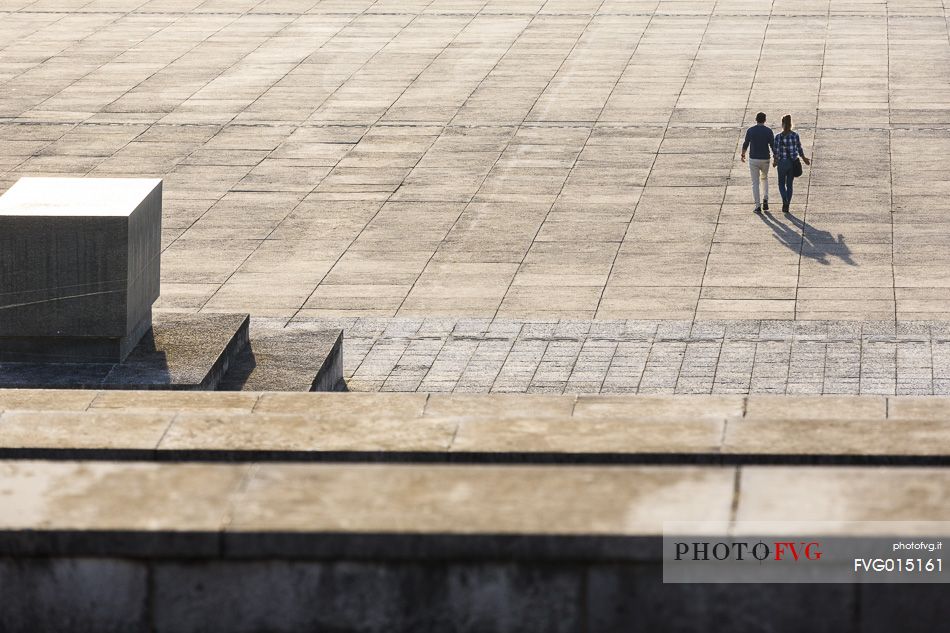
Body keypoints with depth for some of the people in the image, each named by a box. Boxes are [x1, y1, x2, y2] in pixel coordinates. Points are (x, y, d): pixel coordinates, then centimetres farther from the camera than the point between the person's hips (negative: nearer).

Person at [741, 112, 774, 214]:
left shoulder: (750, 130, -4)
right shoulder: (768, 131, -6)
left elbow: (745, 144, 3)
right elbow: (773, 145, -8)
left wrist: (743, 155, 21)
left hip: (753, 160, -1)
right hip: (765, 160, 1)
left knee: (755, 183, 4)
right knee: (764, 179, 25)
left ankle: (758, 206, -2)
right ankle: (765, 200, 9)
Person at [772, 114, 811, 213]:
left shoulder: (778, 137, -12)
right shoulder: (795, 136, -6)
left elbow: (775, 151, -7)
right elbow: (800, 150, 3)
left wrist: (774, 161, 13)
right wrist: (804, 159, 20)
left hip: (782, 163, -2)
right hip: (793, 163, 2)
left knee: (781, 184, 13)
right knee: (789, 185, 14)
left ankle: (785, 201, -12)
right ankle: (786, 206, 13)